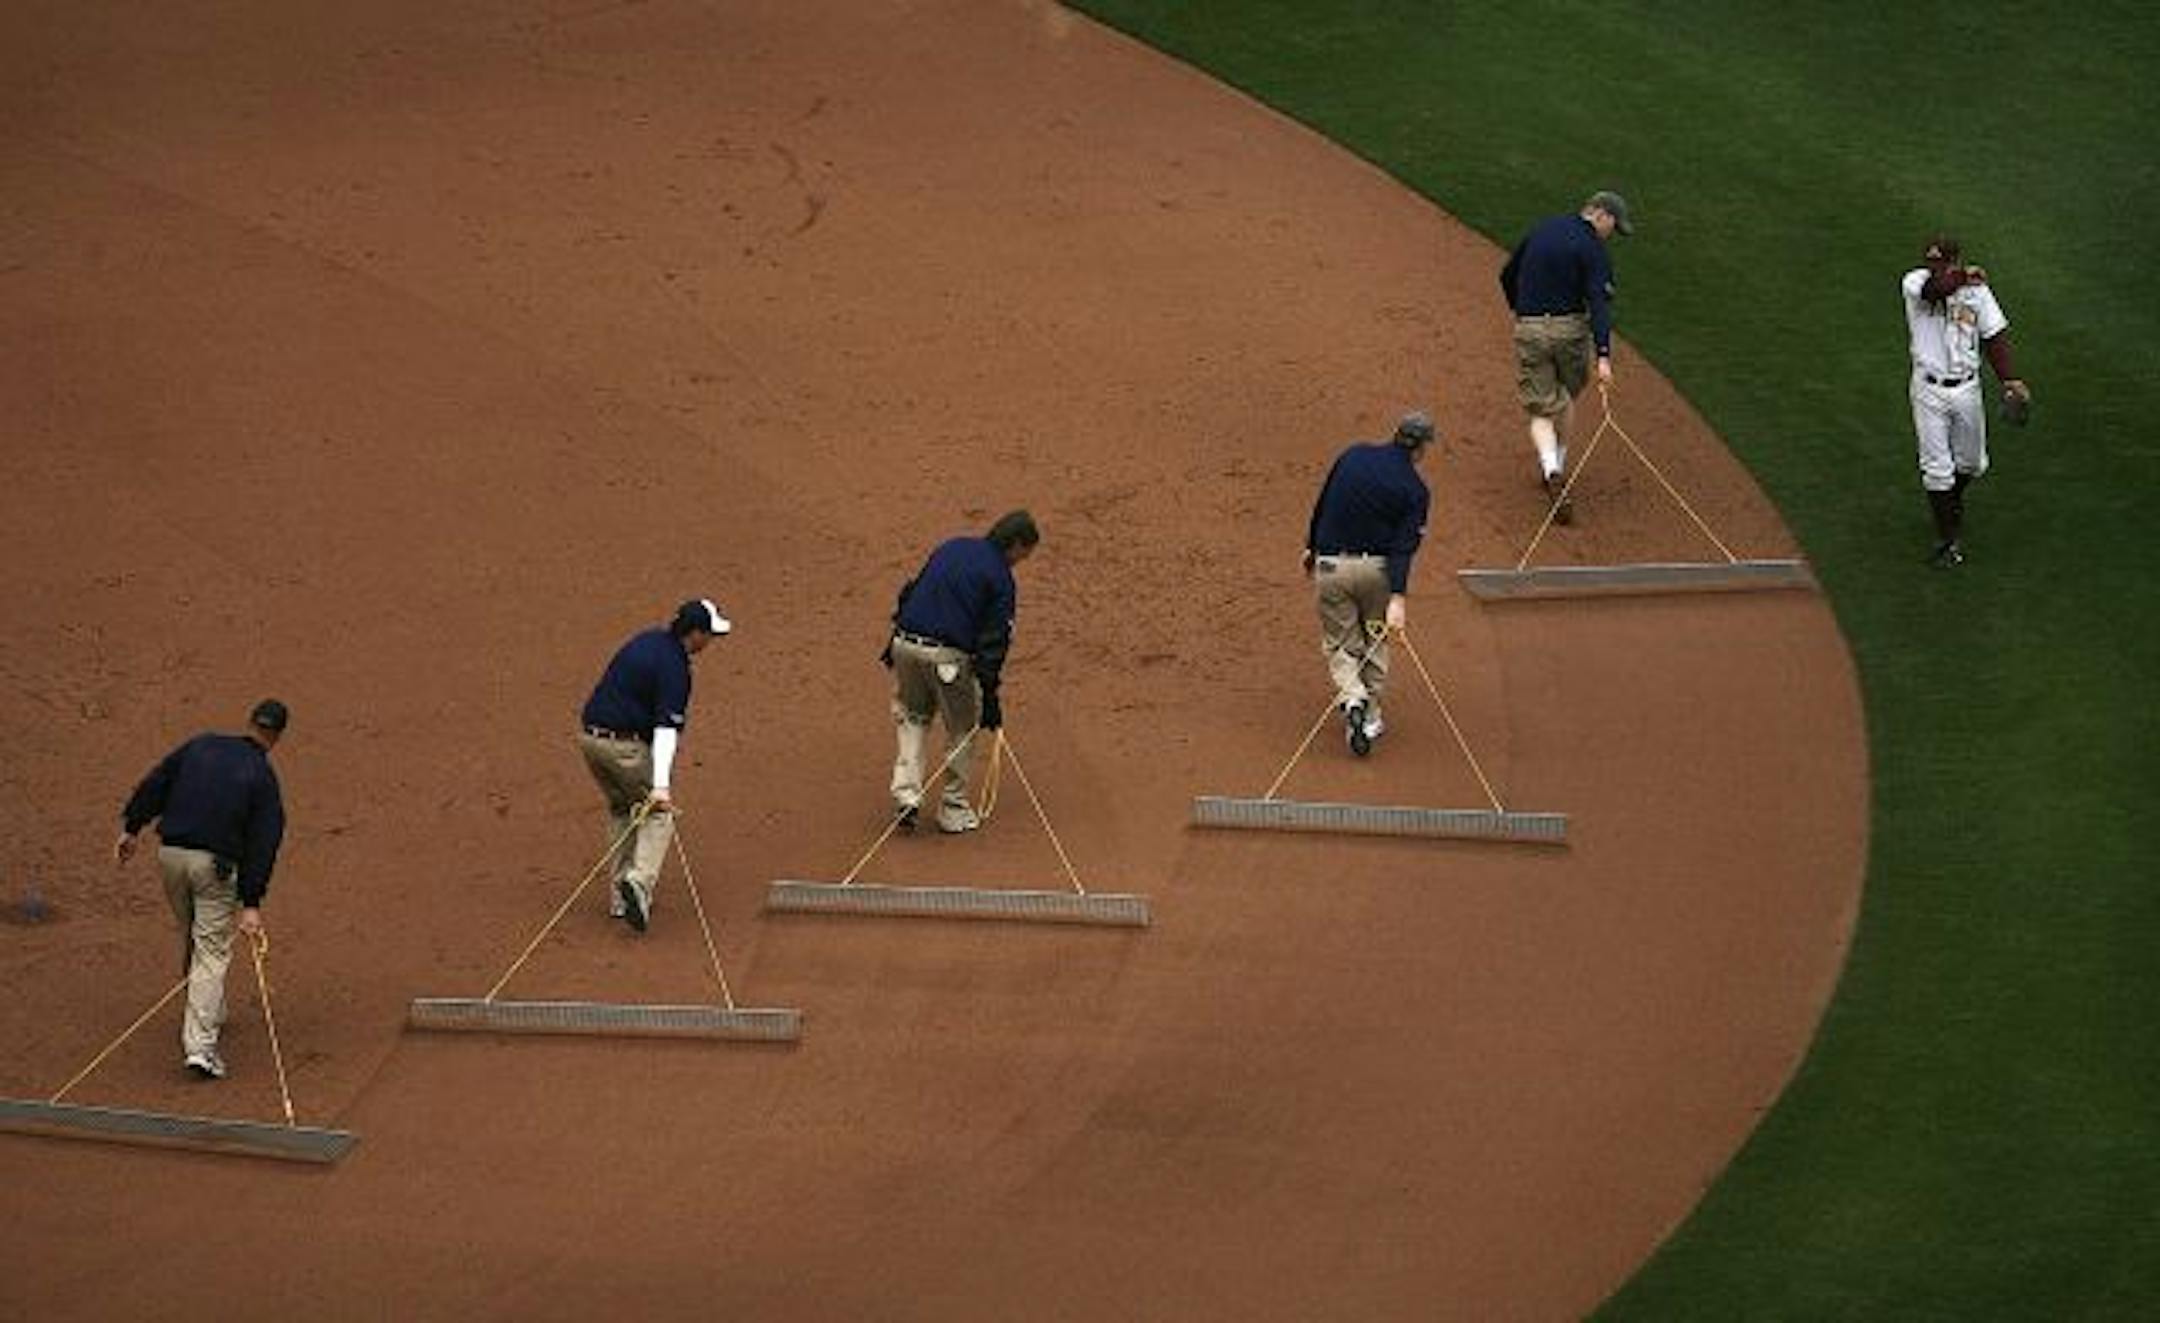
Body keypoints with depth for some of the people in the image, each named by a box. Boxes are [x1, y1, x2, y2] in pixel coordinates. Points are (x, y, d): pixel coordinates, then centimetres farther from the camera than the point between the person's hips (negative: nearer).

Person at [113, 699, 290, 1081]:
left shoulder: (201, 745, 8)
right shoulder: (263, 777, -2)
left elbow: (155, 783, 7)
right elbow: (263, 844, -7)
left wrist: (131, 828, 14)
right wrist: (251, 904, -10)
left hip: (171, 854, 4)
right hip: (215, 864, -4)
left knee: (191, 938, 24)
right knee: (212, 950, -2)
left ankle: (207, 1014, 39)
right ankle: (200, 1045, -14)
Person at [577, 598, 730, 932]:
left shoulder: (649, 639, 11)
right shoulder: (673, 667, -15)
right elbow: (666, 728, -23)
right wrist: (661, 785, -30)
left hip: (589, 736, 8)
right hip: (624, 745, -8)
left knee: (621, 809, 21)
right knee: (660, 812, 4)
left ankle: (620, 896, 18)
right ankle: (640, 880, -17)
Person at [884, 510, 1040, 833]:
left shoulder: (951, 547, 15)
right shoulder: (1001, 579, -4)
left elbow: (910, 592, 18)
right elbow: (994, 641, -8)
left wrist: (895, 642, 24)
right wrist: (990, 694, -6)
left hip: (906, 645, 6)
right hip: (948, 657, -6)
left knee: (913, 716, 24)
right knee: (963, 729, 13)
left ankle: (906, 793, 9)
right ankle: (953, 810, 18)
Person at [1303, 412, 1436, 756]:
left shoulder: (1354, 455, 1)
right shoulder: (1416, 491, -6)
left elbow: (1321, 506, 9)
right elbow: (1404, 546, -15)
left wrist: (1311, 548, 22)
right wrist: (1398, 597, -22)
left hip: (1330, 568, 1)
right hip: (1376, 569, -1)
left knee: (1339, 644, 10)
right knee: (1374, 640, 20)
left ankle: (1353, 699, -16)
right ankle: (1370, 716, 21)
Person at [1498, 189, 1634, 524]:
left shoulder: (1541, 229, 9)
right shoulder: (1593, 250, -9)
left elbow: (1507, 276, 18)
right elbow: (1599, 303, -21)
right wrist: (1603, 356, -29)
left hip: (1529, 330, 3)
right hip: (1570, 329, -3)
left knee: (1541, 410, 3)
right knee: (1565, 396, 24)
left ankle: (1552, 470, -21)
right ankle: (1557, 466, 31)